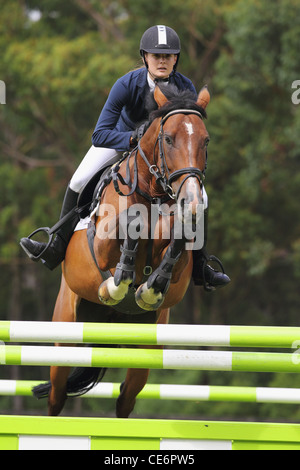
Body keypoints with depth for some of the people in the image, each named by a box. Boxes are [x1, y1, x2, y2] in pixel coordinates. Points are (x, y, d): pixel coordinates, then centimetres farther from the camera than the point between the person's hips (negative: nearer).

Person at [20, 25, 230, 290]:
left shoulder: (185, 89, -29)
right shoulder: (127, 85, -35)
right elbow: (99, 135, -39)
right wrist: (134, 138, -53)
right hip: (122, 136, -1)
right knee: (79, 181, -18)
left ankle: (199, 267, 10)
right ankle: (57, 249, -2)